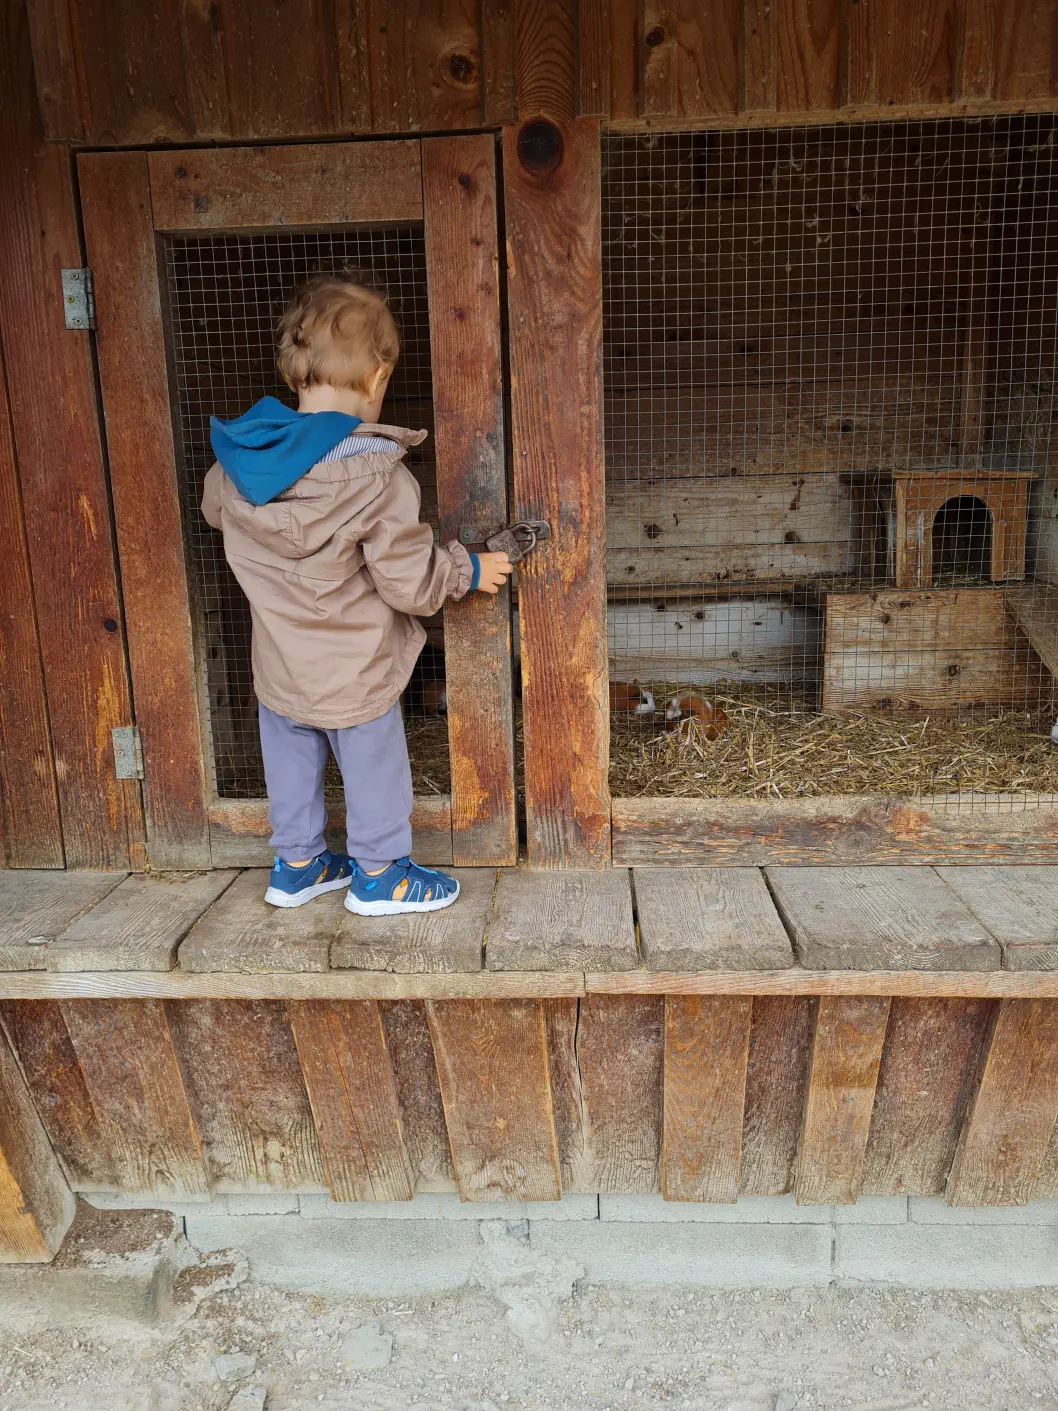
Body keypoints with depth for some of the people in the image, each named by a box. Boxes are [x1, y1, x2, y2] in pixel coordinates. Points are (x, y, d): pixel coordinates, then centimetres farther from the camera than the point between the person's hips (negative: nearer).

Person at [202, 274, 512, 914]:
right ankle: (379, 874, 31)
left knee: (291, 765, 23)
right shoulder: (375, 475, -27)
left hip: (277, 669, 6)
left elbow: (215, 510, 14)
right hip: (354, 675, -5)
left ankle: (296, 865, 39)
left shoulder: (236, 460, -9)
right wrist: (469, 569, -5)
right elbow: (410, 582, -23)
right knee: (375, 769, 15)